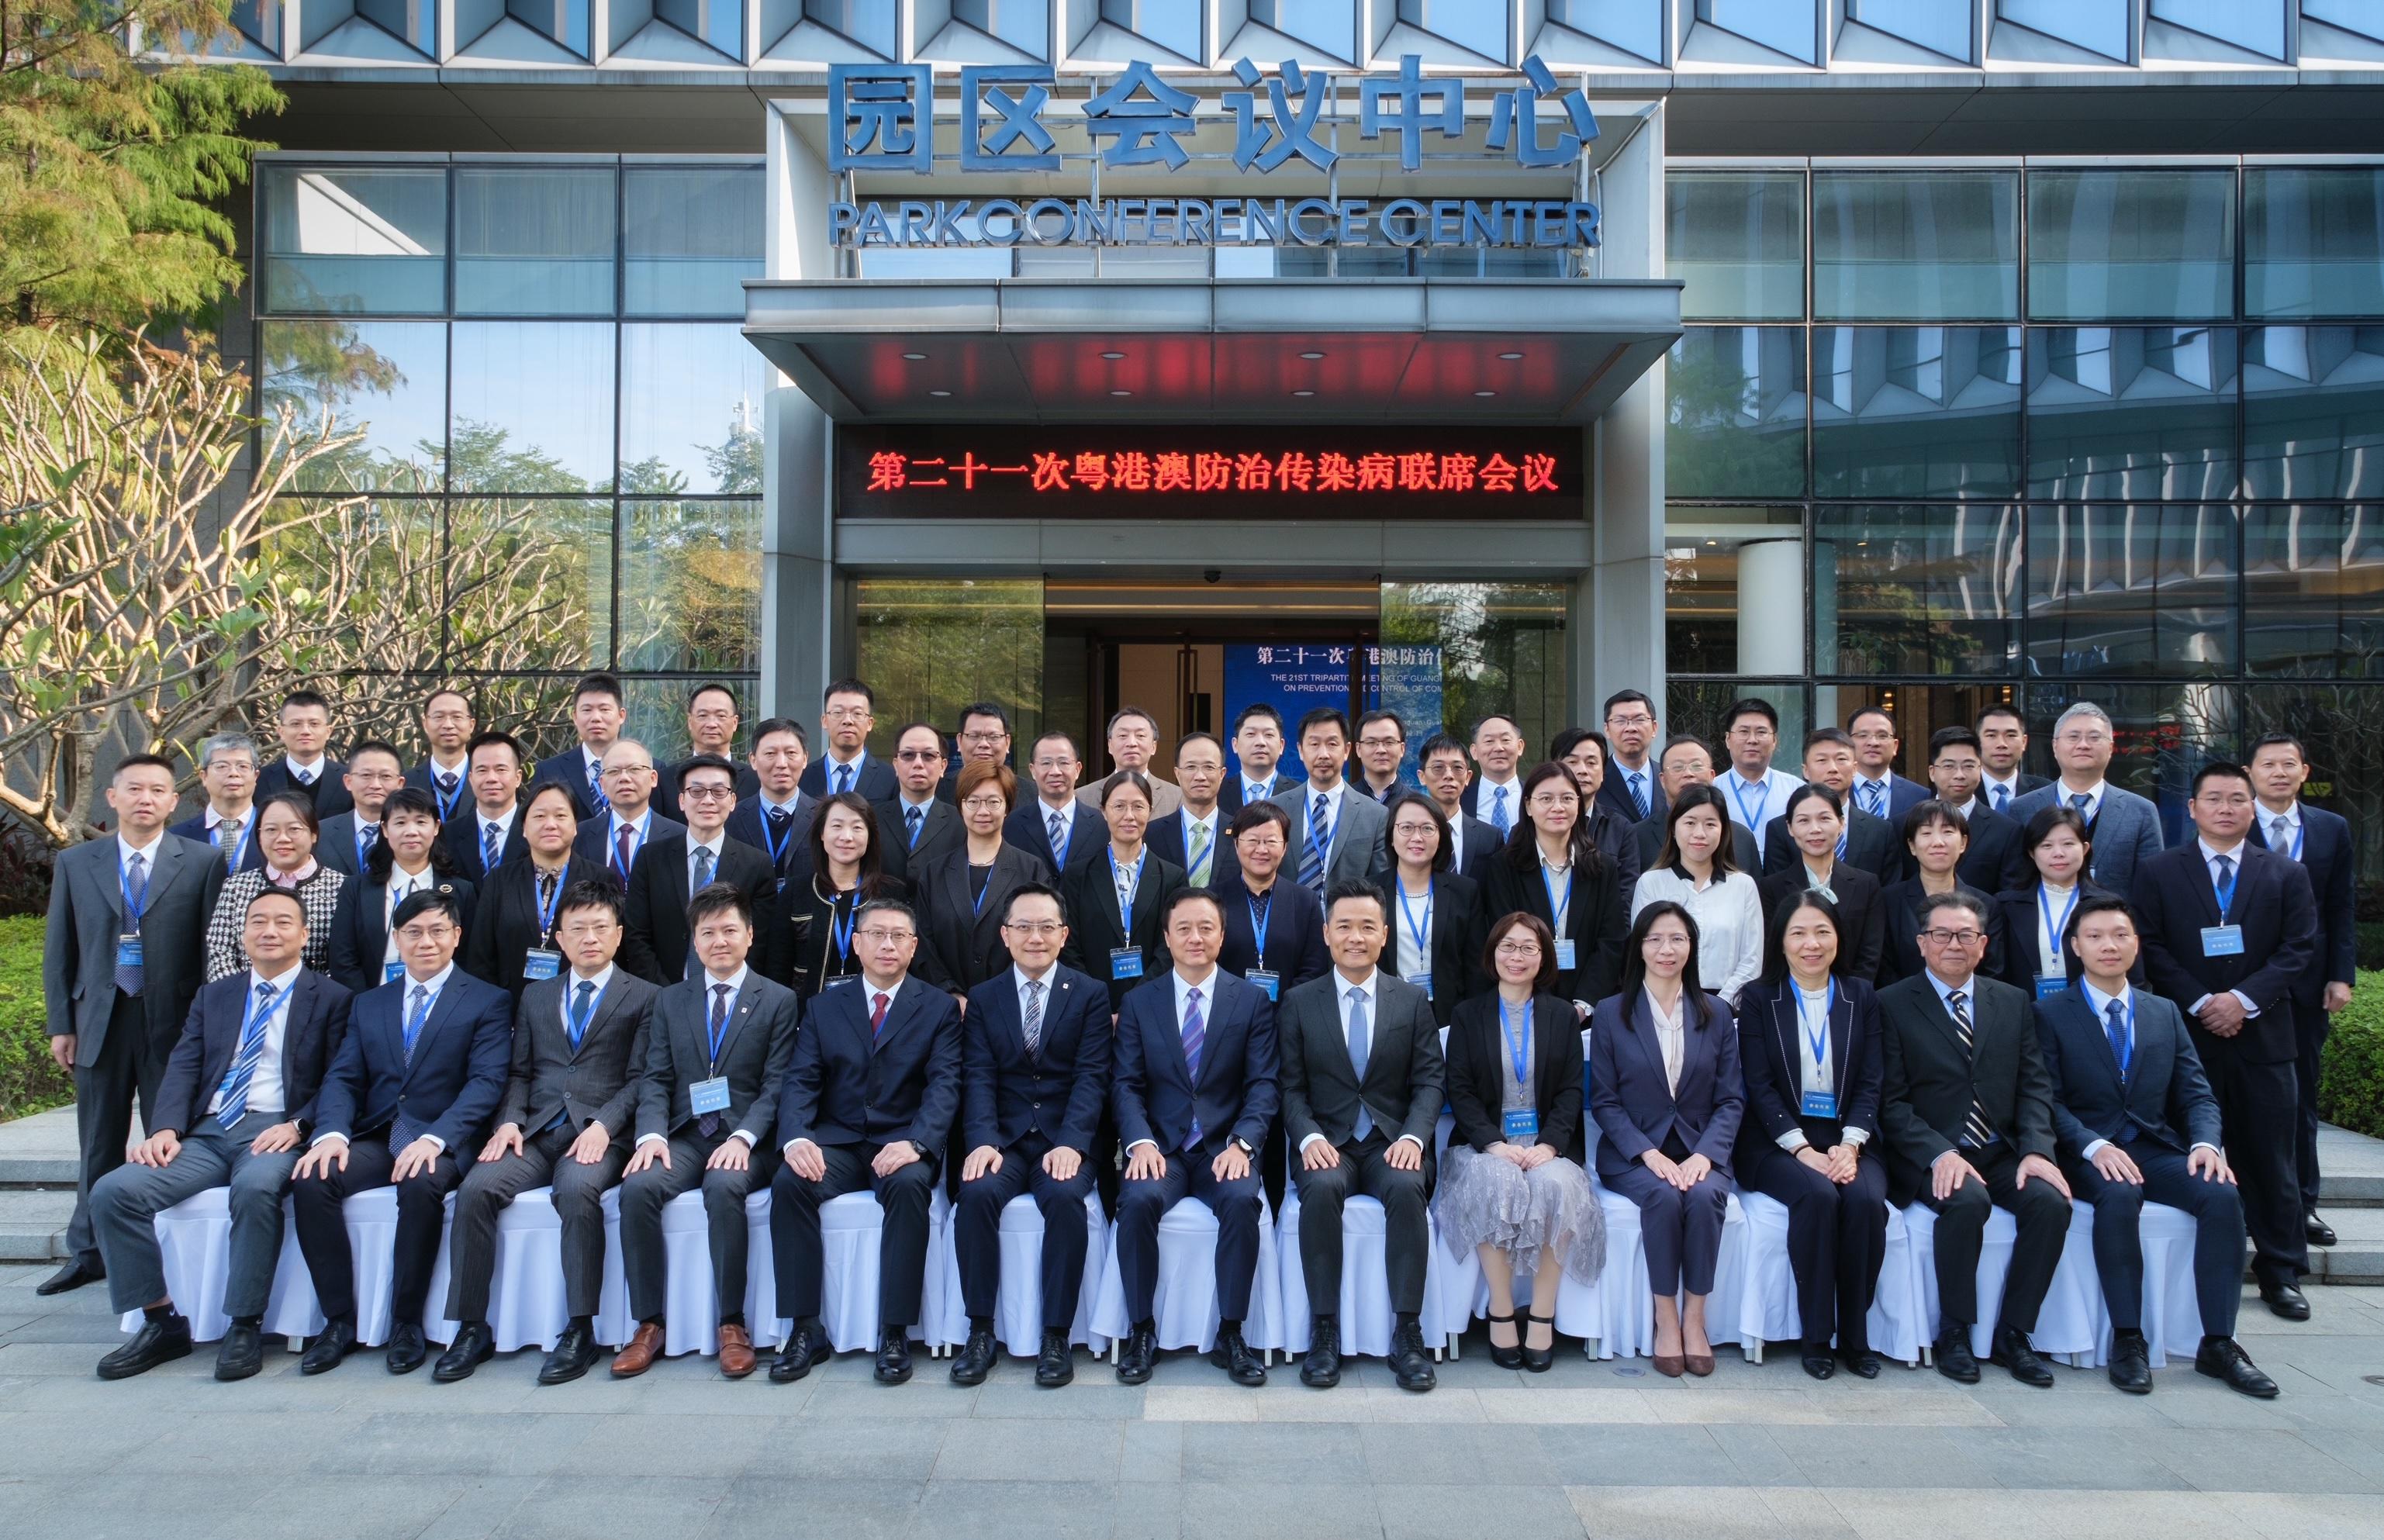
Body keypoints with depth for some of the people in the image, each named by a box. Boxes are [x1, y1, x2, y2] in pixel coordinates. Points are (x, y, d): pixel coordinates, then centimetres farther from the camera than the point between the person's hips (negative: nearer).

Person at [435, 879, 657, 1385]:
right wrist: (509, 1121, -2)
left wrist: (603, 1125, -14)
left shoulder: (642, 996, 9)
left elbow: (640, 1077, 1)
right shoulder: (535, 996, 23)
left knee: (577, 1188, -34)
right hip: (534, 1133, 4)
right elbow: (519, 1071, 17)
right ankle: (471, 1329, -15)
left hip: (598, 1133, -4)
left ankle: (580, 1332, -26)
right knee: (476, 1187, -23)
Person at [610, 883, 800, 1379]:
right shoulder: (670, 1000, 16)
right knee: (638, 1186, -26)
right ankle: (649, 1324, -14)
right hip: (683, 1136, 3)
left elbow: (776, 1086, -2)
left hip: (745, 1139, -3)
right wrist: (652, 1135, -11)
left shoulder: (778, 1001, 6)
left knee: (724, 1185, -34)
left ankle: (731, 1324, -21)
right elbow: (655, 1079, 8)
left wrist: (742, 1138, -18)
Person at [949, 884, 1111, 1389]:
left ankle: (1056, 1336, -17)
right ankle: (980, 1330, -14)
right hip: (1004, 1138, 2)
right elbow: (978, 1078, 1)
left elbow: (1091, 1077, -4)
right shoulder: (983, 998, 11)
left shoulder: (1091, 995, 5)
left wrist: (1070, 1144, -19)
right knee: (977, 1193, -28)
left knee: (1066, 1197, -31)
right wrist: (982, 1141, -17)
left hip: (1064, 1139, -1)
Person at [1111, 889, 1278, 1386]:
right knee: (1137, 1200, -30)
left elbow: (1264, 1084, 0)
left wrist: (1241, 1143, -16)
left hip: (1225, 1148, 0)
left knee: (1242, 1200, -31)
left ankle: (1230, 1335, -14)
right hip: (1161, 1146, 1)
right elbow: (1127, 1084, 3)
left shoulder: (1253, 1001, 7)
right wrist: (1140, 1142, -15)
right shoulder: (1140, 1002, 9)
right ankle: (1141, 1331, -11)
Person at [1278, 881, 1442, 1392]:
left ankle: (1407, 1333, -23)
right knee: (1322, 1188, -33)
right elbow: (1292, 1087, 4)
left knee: (1407, 1188, -32)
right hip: (1328, 1143, 0)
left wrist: (1413, 1137, -13)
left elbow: (1429, 1081, 4)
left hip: (1393, 1141, 0)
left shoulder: (1413, 1001, 9)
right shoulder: (1299, 1002, 7)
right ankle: (1324, 1332, -23)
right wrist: (1309, 1138, -15)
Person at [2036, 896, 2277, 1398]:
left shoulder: (2164, 1013, 15)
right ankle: (2127, 1340, -25)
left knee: (2223, 1193, -25)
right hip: (2087, 1154, -4)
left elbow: (2196, 1093, 9)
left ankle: (2218, 1344, -16)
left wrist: (2205, 1142, -12)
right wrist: (2094, 1147, -23)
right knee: (2119, 1196, -36)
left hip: (2157, 1149, 4)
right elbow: (2050, 1101, -6)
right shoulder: (2051, 1014, 2)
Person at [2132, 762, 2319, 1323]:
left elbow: (2299, 948, 0)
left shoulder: (2287, 874, 8)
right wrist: (2200, 1003, -12)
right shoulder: (2158, 873, 4)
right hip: (2186, 1035, -1)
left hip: (2261, 1034, 1)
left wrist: (2244, 998, -13)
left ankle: (2281, 1273, 17)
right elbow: (2152, 948, -1)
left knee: (2270, 1158, 6)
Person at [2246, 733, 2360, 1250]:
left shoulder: (2332, 829, 8)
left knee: (2302, 1093, 10)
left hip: (2307, 986, 3)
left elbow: (2343, 910, 8)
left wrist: (2341, 975, 0)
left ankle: (2301, 1203, 17)